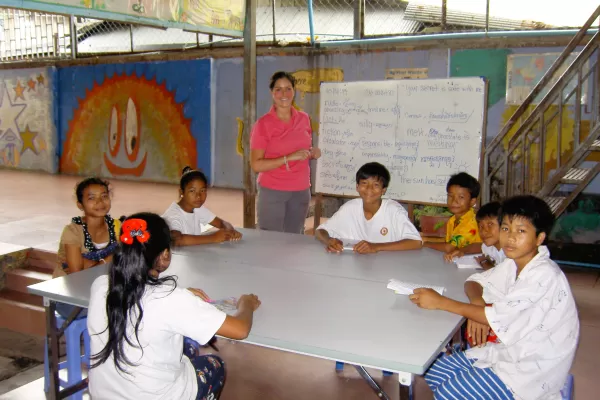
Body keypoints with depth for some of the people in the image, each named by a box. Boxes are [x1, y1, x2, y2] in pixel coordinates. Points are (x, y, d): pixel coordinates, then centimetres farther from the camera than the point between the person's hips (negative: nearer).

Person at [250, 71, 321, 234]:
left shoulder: (304, 119, 6)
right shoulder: (263, 124, -9)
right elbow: (256, 165, -13)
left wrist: (313, 153, -2)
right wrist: (289, 158, -21)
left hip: (301, 191, 4)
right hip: (272, 192, -4)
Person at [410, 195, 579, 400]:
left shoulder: (544, 275, -24)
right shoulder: (513, 263, 3)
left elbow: (498, 317, -27)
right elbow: (474, 282, 11)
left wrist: (440, 302, -23)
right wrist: (477, 303, -14)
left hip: (533, 368, -8)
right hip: (508, 350, 9)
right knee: (435, 373, 7)